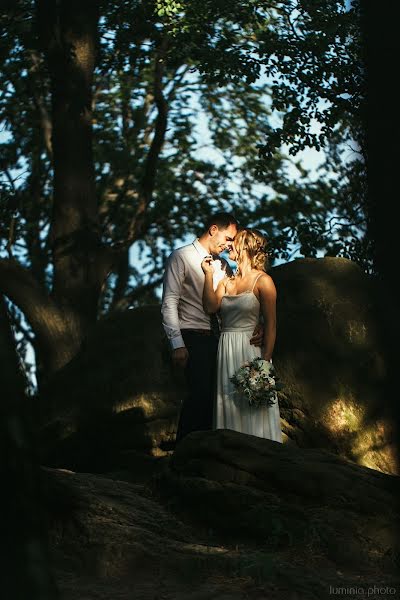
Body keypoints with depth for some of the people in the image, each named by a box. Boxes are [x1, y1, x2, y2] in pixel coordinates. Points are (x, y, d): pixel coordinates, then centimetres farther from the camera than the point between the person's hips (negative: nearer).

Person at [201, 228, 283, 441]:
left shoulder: (262, 281, -3)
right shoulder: (226, 281, 15)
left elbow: (270, 324, -7)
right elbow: (210, 307, -1)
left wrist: (265, 362, -14)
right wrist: (209, 274, -1)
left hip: (250, 351, -6)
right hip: (226, 353, 6)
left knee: (252, 412, -4)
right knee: (229, 411, 7)